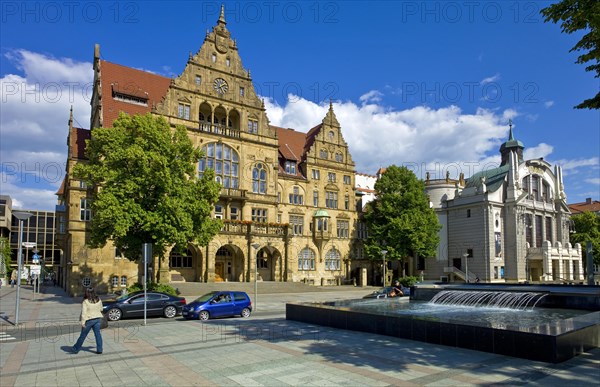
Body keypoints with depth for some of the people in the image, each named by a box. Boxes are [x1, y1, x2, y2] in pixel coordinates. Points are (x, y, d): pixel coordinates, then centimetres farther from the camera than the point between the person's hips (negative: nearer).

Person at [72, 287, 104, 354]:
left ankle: (76, 349, 26)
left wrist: (83, 322, -21)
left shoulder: (85, 302, -14)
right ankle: (99, 349, 9)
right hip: (97, 319, 4)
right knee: (98, 334, 8)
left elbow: (84, 313, -19)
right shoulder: (98, 300, 2)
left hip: (89, 320, -4)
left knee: (83, 335, 10)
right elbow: (101, 309, 14)